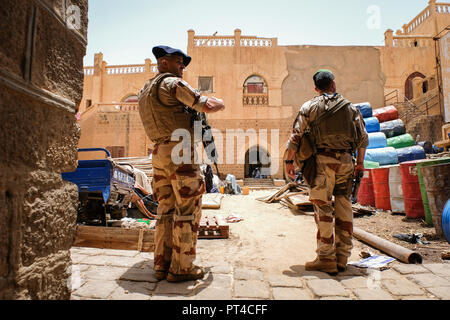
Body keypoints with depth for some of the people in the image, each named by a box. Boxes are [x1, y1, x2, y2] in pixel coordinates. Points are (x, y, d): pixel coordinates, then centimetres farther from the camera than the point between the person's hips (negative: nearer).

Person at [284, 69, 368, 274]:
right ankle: (342, 257, 16)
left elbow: (296, 135, -4)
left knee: (323, 208, -2)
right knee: (344, 208, 9)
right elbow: (363, 137, 13)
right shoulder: (349, 106, 13)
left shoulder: (310, 107, 4)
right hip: (346, 160, 4)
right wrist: (360, 162, 21)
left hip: (323, 159, -3)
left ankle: (326, 259, -1)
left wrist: (289, 160, 2)